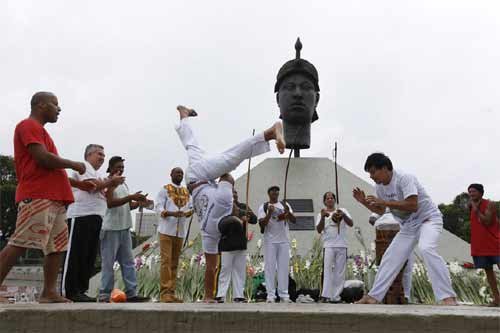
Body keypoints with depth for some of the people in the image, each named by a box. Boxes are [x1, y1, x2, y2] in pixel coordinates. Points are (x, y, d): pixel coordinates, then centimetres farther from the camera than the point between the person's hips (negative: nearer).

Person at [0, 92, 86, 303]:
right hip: (37, 197, -10)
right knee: (20, 244, -11)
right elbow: (43, 158, -16)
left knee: (57, 246, 6)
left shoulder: (39, 130, 26)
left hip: (55, 198, 10)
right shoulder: (29, 125, -3)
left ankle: (49, 292, 7)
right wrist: (74, 165, -4)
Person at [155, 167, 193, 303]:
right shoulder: (164, 190, 1)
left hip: (180, 232, 5)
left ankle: (171, 292, 10)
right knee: (166, 261, -9)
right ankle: (164, 293, -7)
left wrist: (189, 211, -8)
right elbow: (158, 207, -8)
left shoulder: (186, 192, 16)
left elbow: (190, 208, 16)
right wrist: (171, 213, -25)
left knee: (174, 262, 6)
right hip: (166, 230, -5)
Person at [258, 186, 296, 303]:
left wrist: (288, 212, -17)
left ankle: (284, 294, 7)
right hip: (270, 241, -3)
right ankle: (271, 295, 0)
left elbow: (294, 220, 3)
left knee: (283, 267, 3)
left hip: (284, 240, 3)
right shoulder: (264, 207, 2)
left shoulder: (285, 205, 11)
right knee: (270, 267, -3)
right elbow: (262, 224, -7)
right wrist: (269, 213, -21)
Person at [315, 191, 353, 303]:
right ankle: (325, 296, -18)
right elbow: (319, 230, 0)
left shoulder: (342, 211, 14)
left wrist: (343, 215, -20)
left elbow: (351, 224, 0)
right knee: (327, 270, -13)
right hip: (328, 245, -1)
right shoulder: (322, 214, 12)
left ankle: (336, 297, 6)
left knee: (340, 272, 1)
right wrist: (323, 217, -17)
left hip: (342, 245, 2)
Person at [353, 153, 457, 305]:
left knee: (426, 249, -35)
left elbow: (413, 206, -35)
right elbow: (381, 211, 13)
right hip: (409, 225, 8)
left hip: (428, 218, -8)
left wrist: (384, 202, -33)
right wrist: (364, 202, -4)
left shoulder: (404, 178, -25)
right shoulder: (379, 187, -1)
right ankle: (373, 296, 13)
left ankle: (448, 297, -32)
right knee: (390, 257, 5)